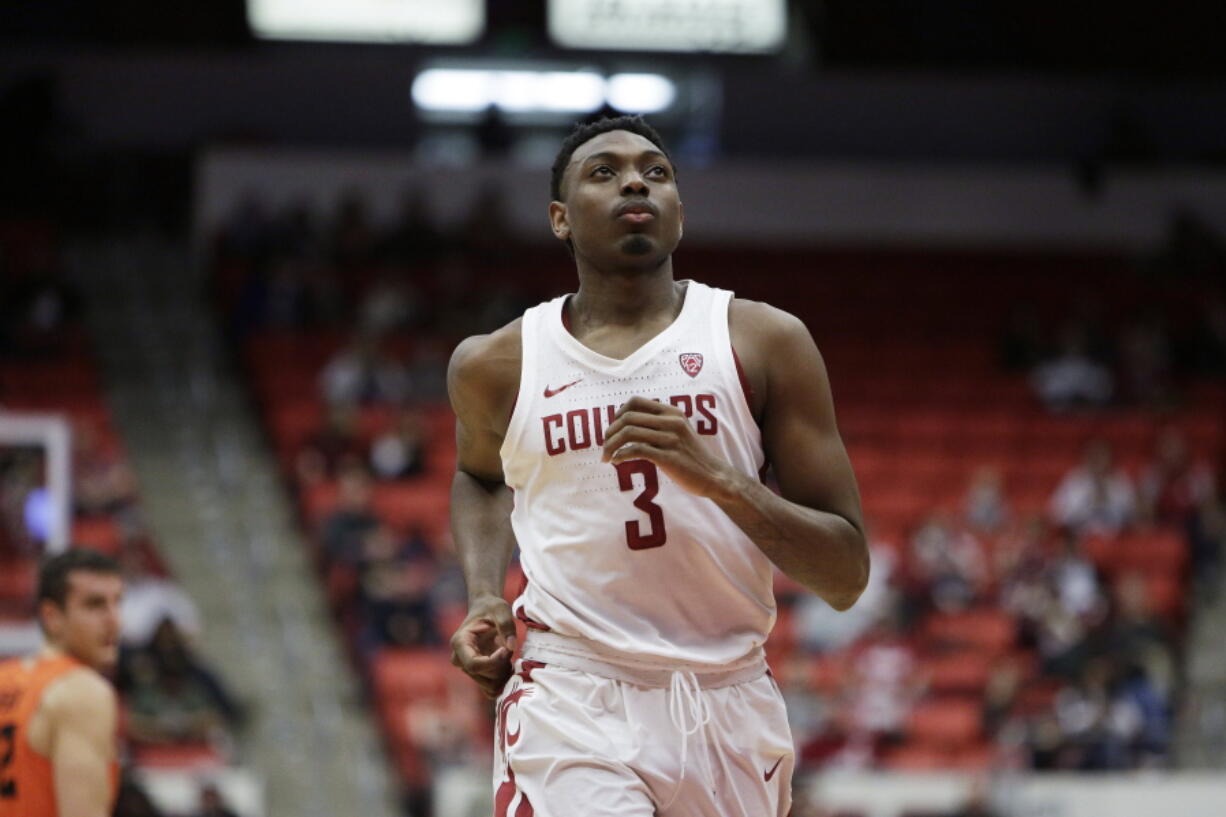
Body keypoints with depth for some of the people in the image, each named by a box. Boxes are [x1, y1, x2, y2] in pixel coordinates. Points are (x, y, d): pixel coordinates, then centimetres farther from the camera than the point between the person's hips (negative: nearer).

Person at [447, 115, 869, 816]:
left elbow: (847, 577, -2)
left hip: (728, 707, 2)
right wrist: (485, 596, 10)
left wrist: (718, 479, -17)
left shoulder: (765, 343, 0)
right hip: (571, 701, -2)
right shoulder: (497, 364, 4)